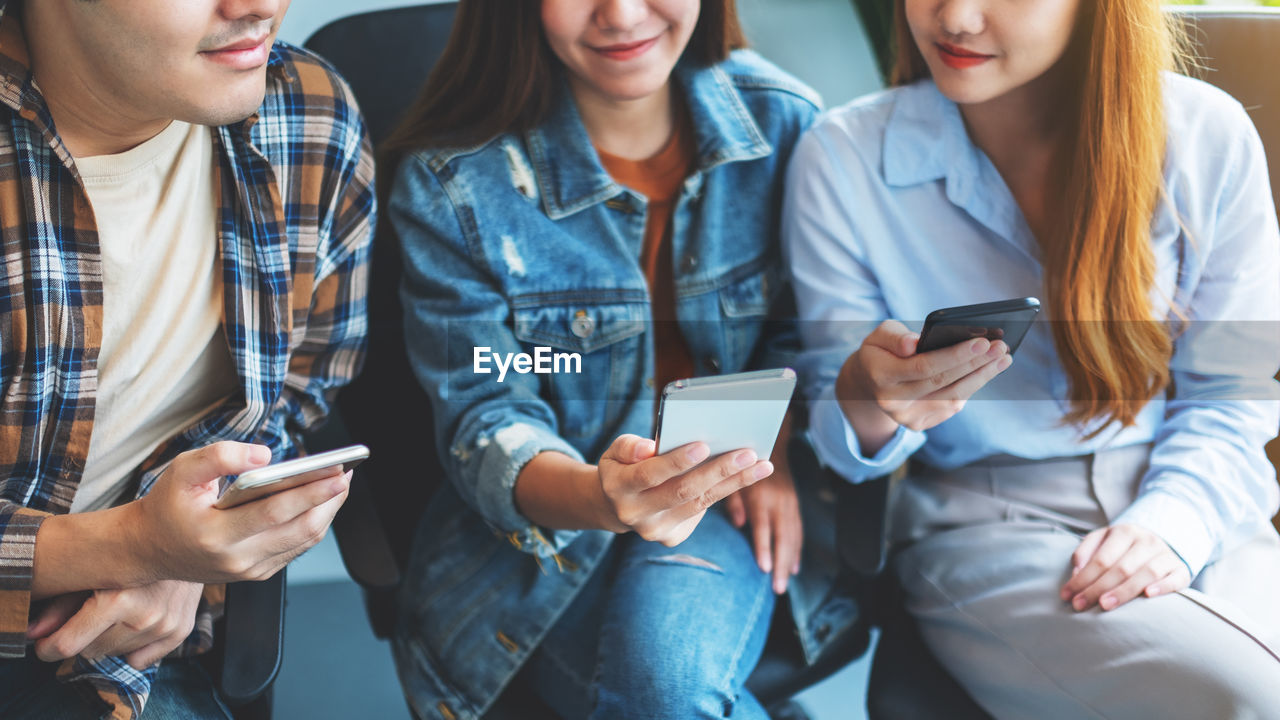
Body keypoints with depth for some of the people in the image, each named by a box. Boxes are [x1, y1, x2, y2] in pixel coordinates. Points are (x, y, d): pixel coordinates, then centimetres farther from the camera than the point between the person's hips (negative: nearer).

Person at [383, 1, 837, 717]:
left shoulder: (782, 120, -4)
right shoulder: (450, 183, -13)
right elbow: (484, 421, -13)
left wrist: (776, 448, -8)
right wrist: (598, 496, -36)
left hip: (722, 498, 2)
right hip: (539, 524, -1)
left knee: (667, 660, -32)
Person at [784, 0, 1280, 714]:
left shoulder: (1209, 137, -2)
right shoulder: (842, 161, -7)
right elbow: (845, 446, -1)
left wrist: (1170, 522, -13)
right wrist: (867, 404, -25)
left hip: (1187, 505, 3)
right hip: (985, 527, -2)